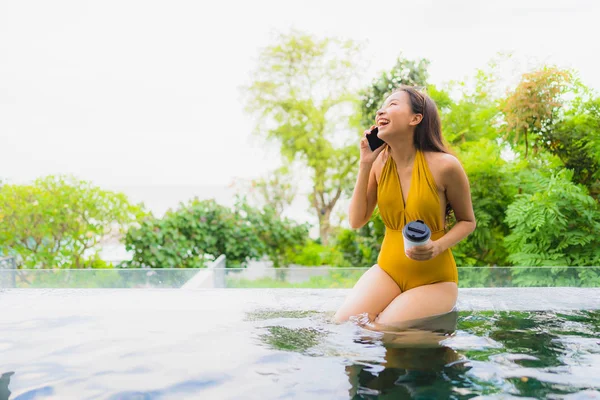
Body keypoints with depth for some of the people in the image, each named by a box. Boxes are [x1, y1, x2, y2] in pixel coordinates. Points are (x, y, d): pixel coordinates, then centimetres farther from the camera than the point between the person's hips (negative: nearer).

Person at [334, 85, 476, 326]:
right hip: (387, 270, 4)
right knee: (342, 325, -15)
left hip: (434, 279, -3)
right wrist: (365, 165, -11)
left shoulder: (444, 165, -16)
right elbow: (356, 221, -4)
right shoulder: (380, 162, -3)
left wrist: (438, 247, -21)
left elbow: (467, 222, -1)